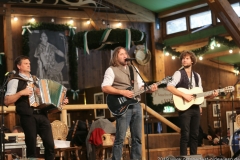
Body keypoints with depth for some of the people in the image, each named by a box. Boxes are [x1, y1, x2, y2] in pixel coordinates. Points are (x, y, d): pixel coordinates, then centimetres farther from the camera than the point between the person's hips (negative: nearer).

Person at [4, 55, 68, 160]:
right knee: (31, 145, -2)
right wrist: (21, 93, -14)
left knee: (50, 144, -3)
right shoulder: (15, 81, 4)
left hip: (42, 115, 5)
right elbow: (6, 101, -5)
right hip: (28, 116, -5)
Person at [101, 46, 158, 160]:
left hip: (136, 105, 6)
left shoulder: (133, 69, 19)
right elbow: (104, 88, -11)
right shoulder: (111, 70, -1)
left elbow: (141, 86, 20)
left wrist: (150, 89, -1)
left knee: (137, 137, 7)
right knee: (120, 138, -9)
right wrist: (122, 92, -19)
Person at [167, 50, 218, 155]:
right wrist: (184, 95, -22)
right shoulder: (179, 73, -3)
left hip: (195, 108, 6)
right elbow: (169, 87, -18)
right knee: (185, 135, -8)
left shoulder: (197, 76, 16)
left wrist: (211, 95, -1)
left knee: (195, 134, 8)